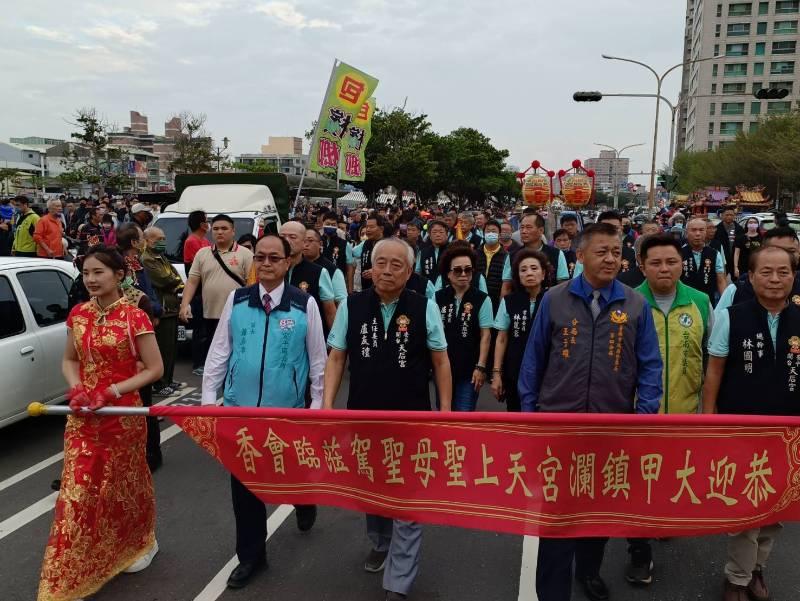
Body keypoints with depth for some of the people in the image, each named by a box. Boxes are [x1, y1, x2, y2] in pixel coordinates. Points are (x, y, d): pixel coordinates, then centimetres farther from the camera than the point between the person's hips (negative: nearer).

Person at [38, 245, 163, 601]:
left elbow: (154, 369, -12)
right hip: (82, 415, 4)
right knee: (77, 490, 5)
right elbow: (69, 360, 12)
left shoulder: (134, 317, -14)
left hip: (123, 414, -4)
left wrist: (113, 391, -20)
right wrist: (75, 388, -7)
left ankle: (140, 544, 42)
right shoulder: (78, 315, 2)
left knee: (123, 485, 14)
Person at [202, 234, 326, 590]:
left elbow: (318, 358, -1)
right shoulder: (236, 300, 0)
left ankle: (305, 500, 51)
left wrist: (318, 404, 0)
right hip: (240, 407, 2)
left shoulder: (305, 304, -6)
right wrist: (209, 396, 3)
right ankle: (250, 555, 28)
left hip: (287, 409, -2)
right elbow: (219, 351, 5)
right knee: (243, 482, 9)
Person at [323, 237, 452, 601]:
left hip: (412, 420, -2)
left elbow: (440, 361, -1)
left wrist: (445, 411, -3)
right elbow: (336, 358, 2)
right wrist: (327, 406, -5)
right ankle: (380, 543, 50)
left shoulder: (425, 308, -8)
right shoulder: (350, 306, -3)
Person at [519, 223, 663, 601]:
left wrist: (645, 417, -9)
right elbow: (534, 360, 1)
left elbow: (650, 367, -1)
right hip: (558, 424, -1)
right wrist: (529, 411, 2)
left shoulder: (636, 305, -3)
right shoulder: (554, 300, -4)